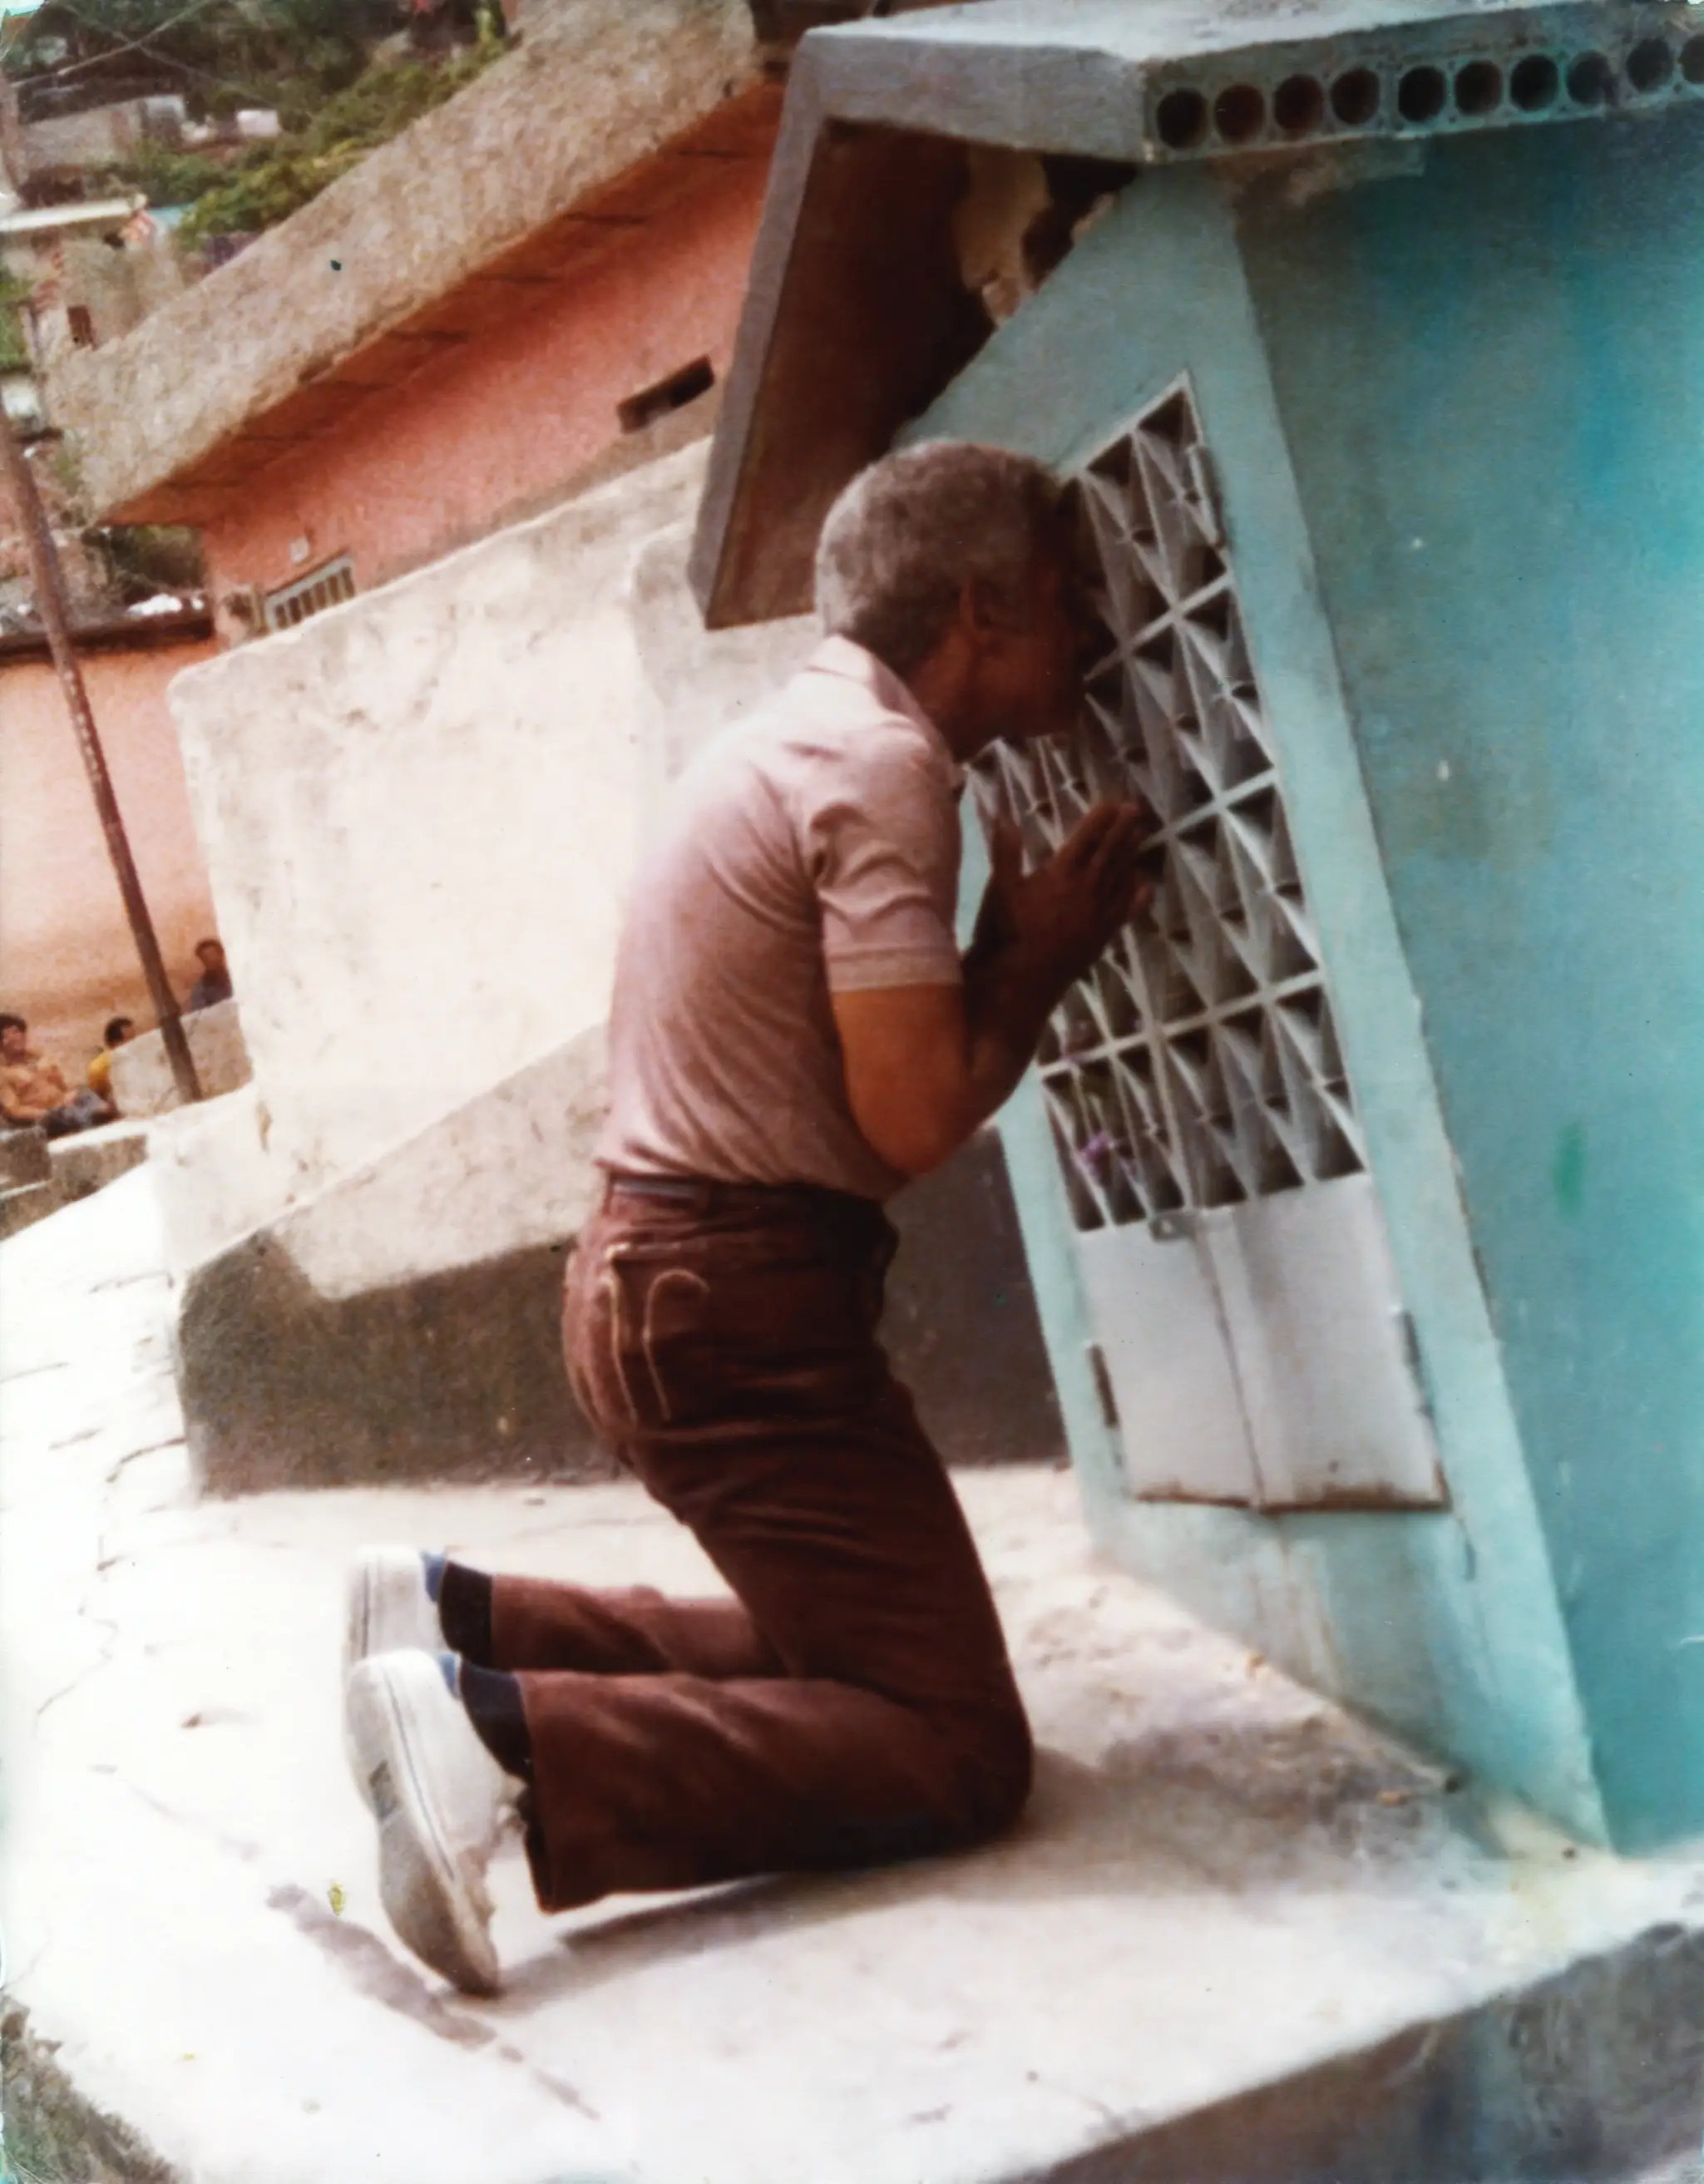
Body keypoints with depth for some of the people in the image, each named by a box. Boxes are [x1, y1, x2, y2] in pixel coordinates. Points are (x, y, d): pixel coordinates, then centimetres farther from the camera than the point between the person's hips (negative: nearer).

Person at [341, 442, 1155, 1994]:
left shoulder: (815, 737, 16)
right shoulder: (885, 765, -14)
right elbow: (913, 1113, -20)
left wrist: (1013, 947, 5)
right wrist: (1043, 955, -5)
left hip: (661, 1283, 10)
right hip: (744, 1300, -10)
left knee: (830, 1655, 22)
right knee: (957, 1747, -10)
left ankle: (460, 1624, 14)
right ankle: (505, 1746, -21)